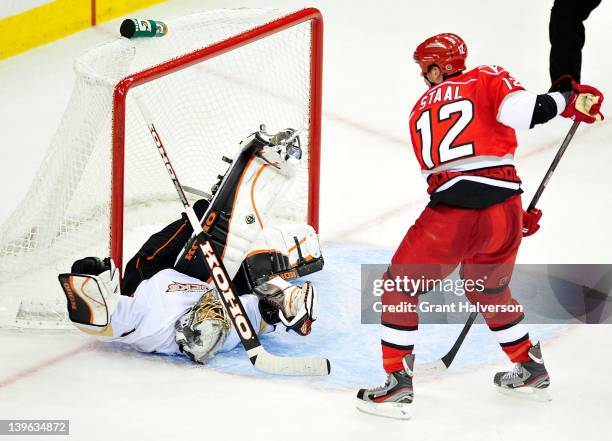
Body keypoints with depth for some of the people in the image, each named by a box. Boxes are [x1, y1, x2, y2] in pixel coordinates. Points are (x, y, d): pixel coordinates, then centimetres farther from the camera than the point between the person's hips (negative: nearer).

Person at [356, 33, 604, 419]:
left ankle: (398, 386, 13)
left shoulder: (421, 112, 21)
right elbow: (519, 111, -12)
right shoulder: (488, 80, 11)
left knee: (401, 286, 17)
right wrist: (569, 97, 4)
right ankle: (531, 370, 41)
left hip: (449, 217, -2)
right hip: (503, 211, 2)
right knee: (489, 289, 28)